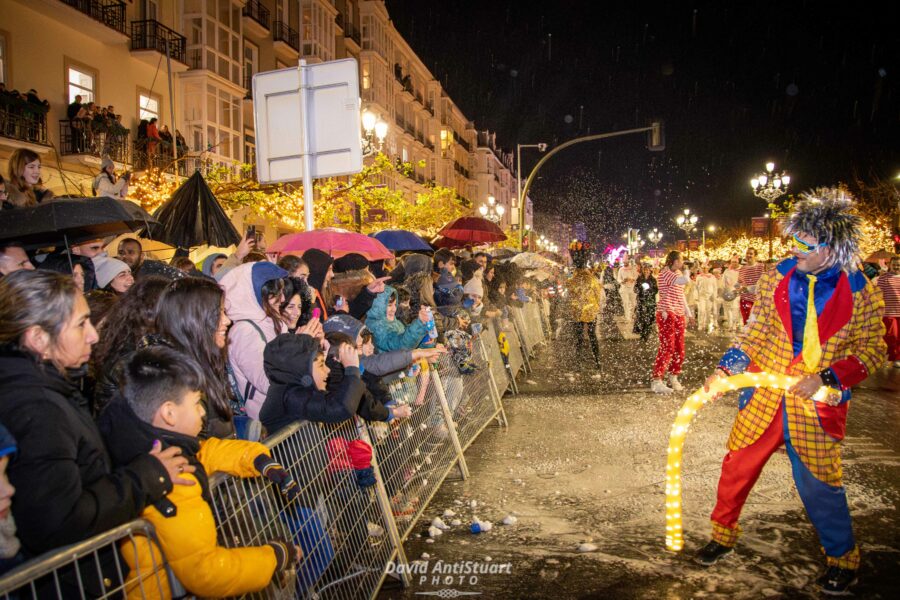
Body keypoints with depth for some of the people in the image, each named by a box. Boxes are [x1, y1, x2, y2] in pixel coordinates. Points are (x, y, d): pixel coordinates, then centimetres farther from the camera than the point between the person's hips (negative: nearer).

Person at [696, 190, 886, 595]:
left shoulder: (861, 293, -6)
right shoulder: (778, 279, 0)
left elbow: (872, 351, -3)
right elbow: (754, 335, 5)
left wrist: (825, 379, -17)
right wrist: (725, 370, -5)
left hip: (816, 405, -2)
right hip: (764, 398, 3)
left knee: (819, 485, 7)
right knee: (737, 467, 9)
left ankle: (843, 559, 33)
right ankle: (723, 535, 32)